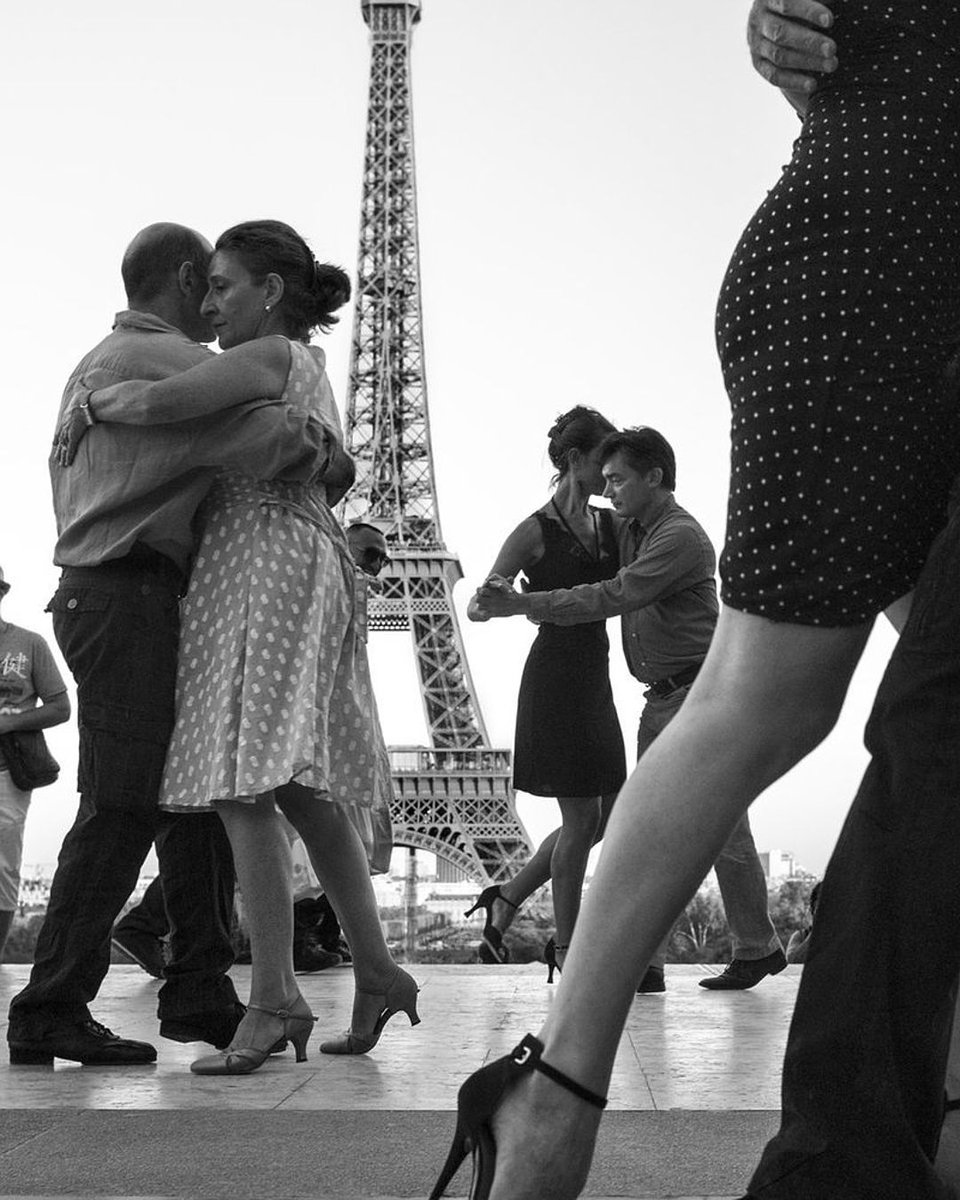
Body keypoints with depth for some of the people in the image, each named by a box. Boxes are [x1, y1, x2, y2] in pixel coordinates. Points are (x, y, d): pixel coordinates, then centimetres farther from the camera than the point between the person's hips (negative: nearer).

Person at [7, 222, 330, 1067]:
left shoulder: (98, 363, 24)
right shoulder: (168, 360, -9)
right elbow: (269, 436, -23)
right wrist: (325, 451, -1)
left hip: (100, 596, 10)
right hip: (130, 596, -10)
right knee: (124, 807, -9)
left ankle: (198, 992, 12)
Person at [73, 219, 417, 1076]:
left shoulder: (268, 356, -6)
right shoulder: (308, 369, 23)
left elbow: (153, 402, -17)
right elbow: (338, 472, 30)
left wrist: (94, 402, 1)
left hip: (266, 565, -10)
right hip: (308, 567, 10)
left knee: (245, 785, -16)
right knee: (303, 789, 10)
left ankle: (273, 1000, -20)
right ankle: (376, 973, 13)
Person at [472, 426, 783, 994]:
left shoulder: (681, 536, -15)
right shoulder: (628, 530, 13)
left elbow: (614, 596, -23)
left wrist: (522, 604, -22)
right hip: (660, 697, 9)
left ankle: (759, 948, 13)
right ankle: (646, 962, 4)